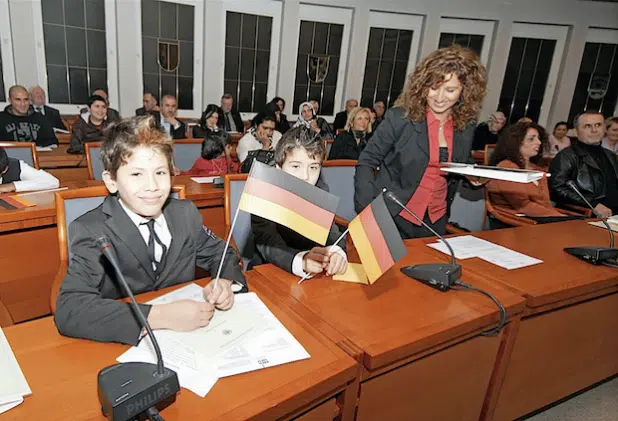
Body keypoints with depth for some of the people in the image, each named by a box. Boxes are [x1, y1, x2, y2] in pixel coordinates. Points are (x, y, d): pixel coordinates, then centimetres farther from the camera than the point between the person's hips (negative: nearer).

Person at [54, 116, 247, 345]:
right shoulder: (90, 230, -13)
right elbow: (68, 310, -24)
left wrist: (225, 282, -13)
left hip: (189, 337, 4)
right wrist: (161, 315, -32)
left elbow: (221, 255, 10)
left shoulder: (186, 214, -2)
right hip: (124, 347, -3)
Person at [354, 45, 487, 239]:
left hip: (435, 221, 4)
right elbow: (367, 161, -9)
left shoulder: (466, 125, -1)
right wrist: (367, 210, -19)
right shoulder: (400, 117, -14)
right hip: (392, 216, -4)